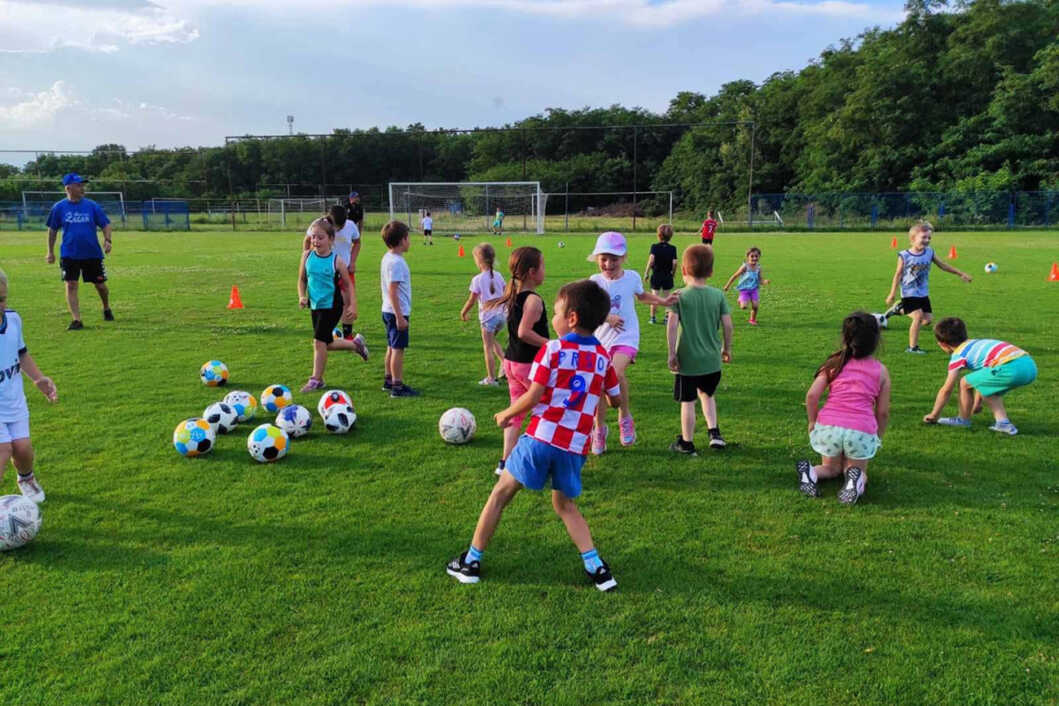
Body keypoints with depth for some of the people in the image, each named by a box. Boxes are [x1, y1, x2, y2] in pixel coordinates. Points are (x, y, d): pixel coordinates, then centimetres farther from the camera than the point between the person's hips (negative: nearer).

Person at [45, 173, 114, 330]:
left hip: (93, 254, 0)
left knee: (100, 285, 9)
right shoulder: (59, 208, 0)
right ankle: (76, 320, -4)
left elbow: (105, 224, 2)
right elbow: (52, 229, 10)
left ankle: (107, 310, 35)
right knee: (71, 286, -7)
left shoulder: (92, 206, -1)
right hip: (69, 255, 0)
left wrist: (107, 240, -16)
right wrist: (50, 251, 10)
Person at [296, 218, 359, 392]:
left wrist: (352, 305, -5)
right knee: (327, 344, 15)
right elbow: (302, 279, 9)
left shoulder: (336, 260, -12)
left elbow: (348, 285, -2)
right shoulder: (307, 256, -2)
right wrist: (302, 296, -6)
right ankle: (356, 345, 41)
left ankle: (316, 380, 5)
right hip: (316, 305, 5)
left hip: (332, 306, -5)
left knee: (319, 341, -8)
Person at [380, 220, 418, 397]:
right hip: (397, 311, -10)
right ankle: (397, 386, -2)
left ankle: (389, 380, 29)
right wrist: (400, 316, -23)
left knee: (392, 347, 18)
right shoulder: (396, 262, -19)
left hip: (389, 310, 10)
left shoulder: (387, 258, 11)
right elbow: (393, 291, -23)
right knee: (398, 348, -5)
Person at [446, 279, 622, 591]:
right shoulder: (603, 358, 7)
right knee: (565, 505, 23)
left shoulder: (552, 350, -6)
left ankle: (471, 561, 18)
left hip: (541, 437, -4)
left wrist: (507, 414, 5)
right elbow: (616, 400, 16)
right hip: (576, 446, 4)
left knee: (500, 494, 11)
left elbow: (533, 397, -11)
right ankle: (596, 567, 12)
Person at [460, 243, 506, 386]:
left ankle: (491, 378, 10)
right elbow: (505, 296, 9)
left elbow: (471, 300, -9)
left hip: (488, 316, -6)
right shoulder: (498, 276, 3)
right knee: (492, 340, 27)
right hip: (501, 314, 6)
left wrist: (463, 312, 6)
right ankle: (504, 362, 9)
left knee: (488, 347, 5)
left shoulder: (477, 279, -12)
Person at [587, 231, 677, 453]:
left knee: (616, 373, -29)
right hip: (601, 338, 2)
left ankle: (625, 416, -6)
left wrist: (663, 301, 10)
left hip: (626, 337, -2)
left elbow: (642, 295, 21)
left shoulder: (632, 277, 0)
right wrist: (607, 317, -19)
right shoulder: (595, 281, -4)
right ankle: (600, 428, 26)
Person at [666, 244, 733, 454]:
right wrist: (726, 348, 13)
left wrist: (671, 354, -9)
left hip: (687, 359, -3)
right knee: (707, 394, 26)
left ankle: (687, 443, 16)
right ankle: (714, 432, 17)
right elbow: (727, 324, -1)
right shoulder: (718, 295, -1)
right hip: (712, 359, 4)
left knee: (687, 402, 7)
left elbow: (672, 325, -16)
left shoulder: (680, 296, -9)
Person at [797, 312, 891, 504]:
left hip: (828, 427, 1)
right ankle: (856, 479, -13)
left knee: (831, 468, 26)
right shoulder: (881, 371, 8)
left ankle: (810, 473, -8)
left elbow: (812, 395, -2)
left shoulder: (835, 362, 8)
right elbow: (883, 412, 9)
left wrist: (812, 422, 13)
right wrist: (878, 438, 25)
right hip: (862, 431, -1)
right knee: (857, 470, 24)